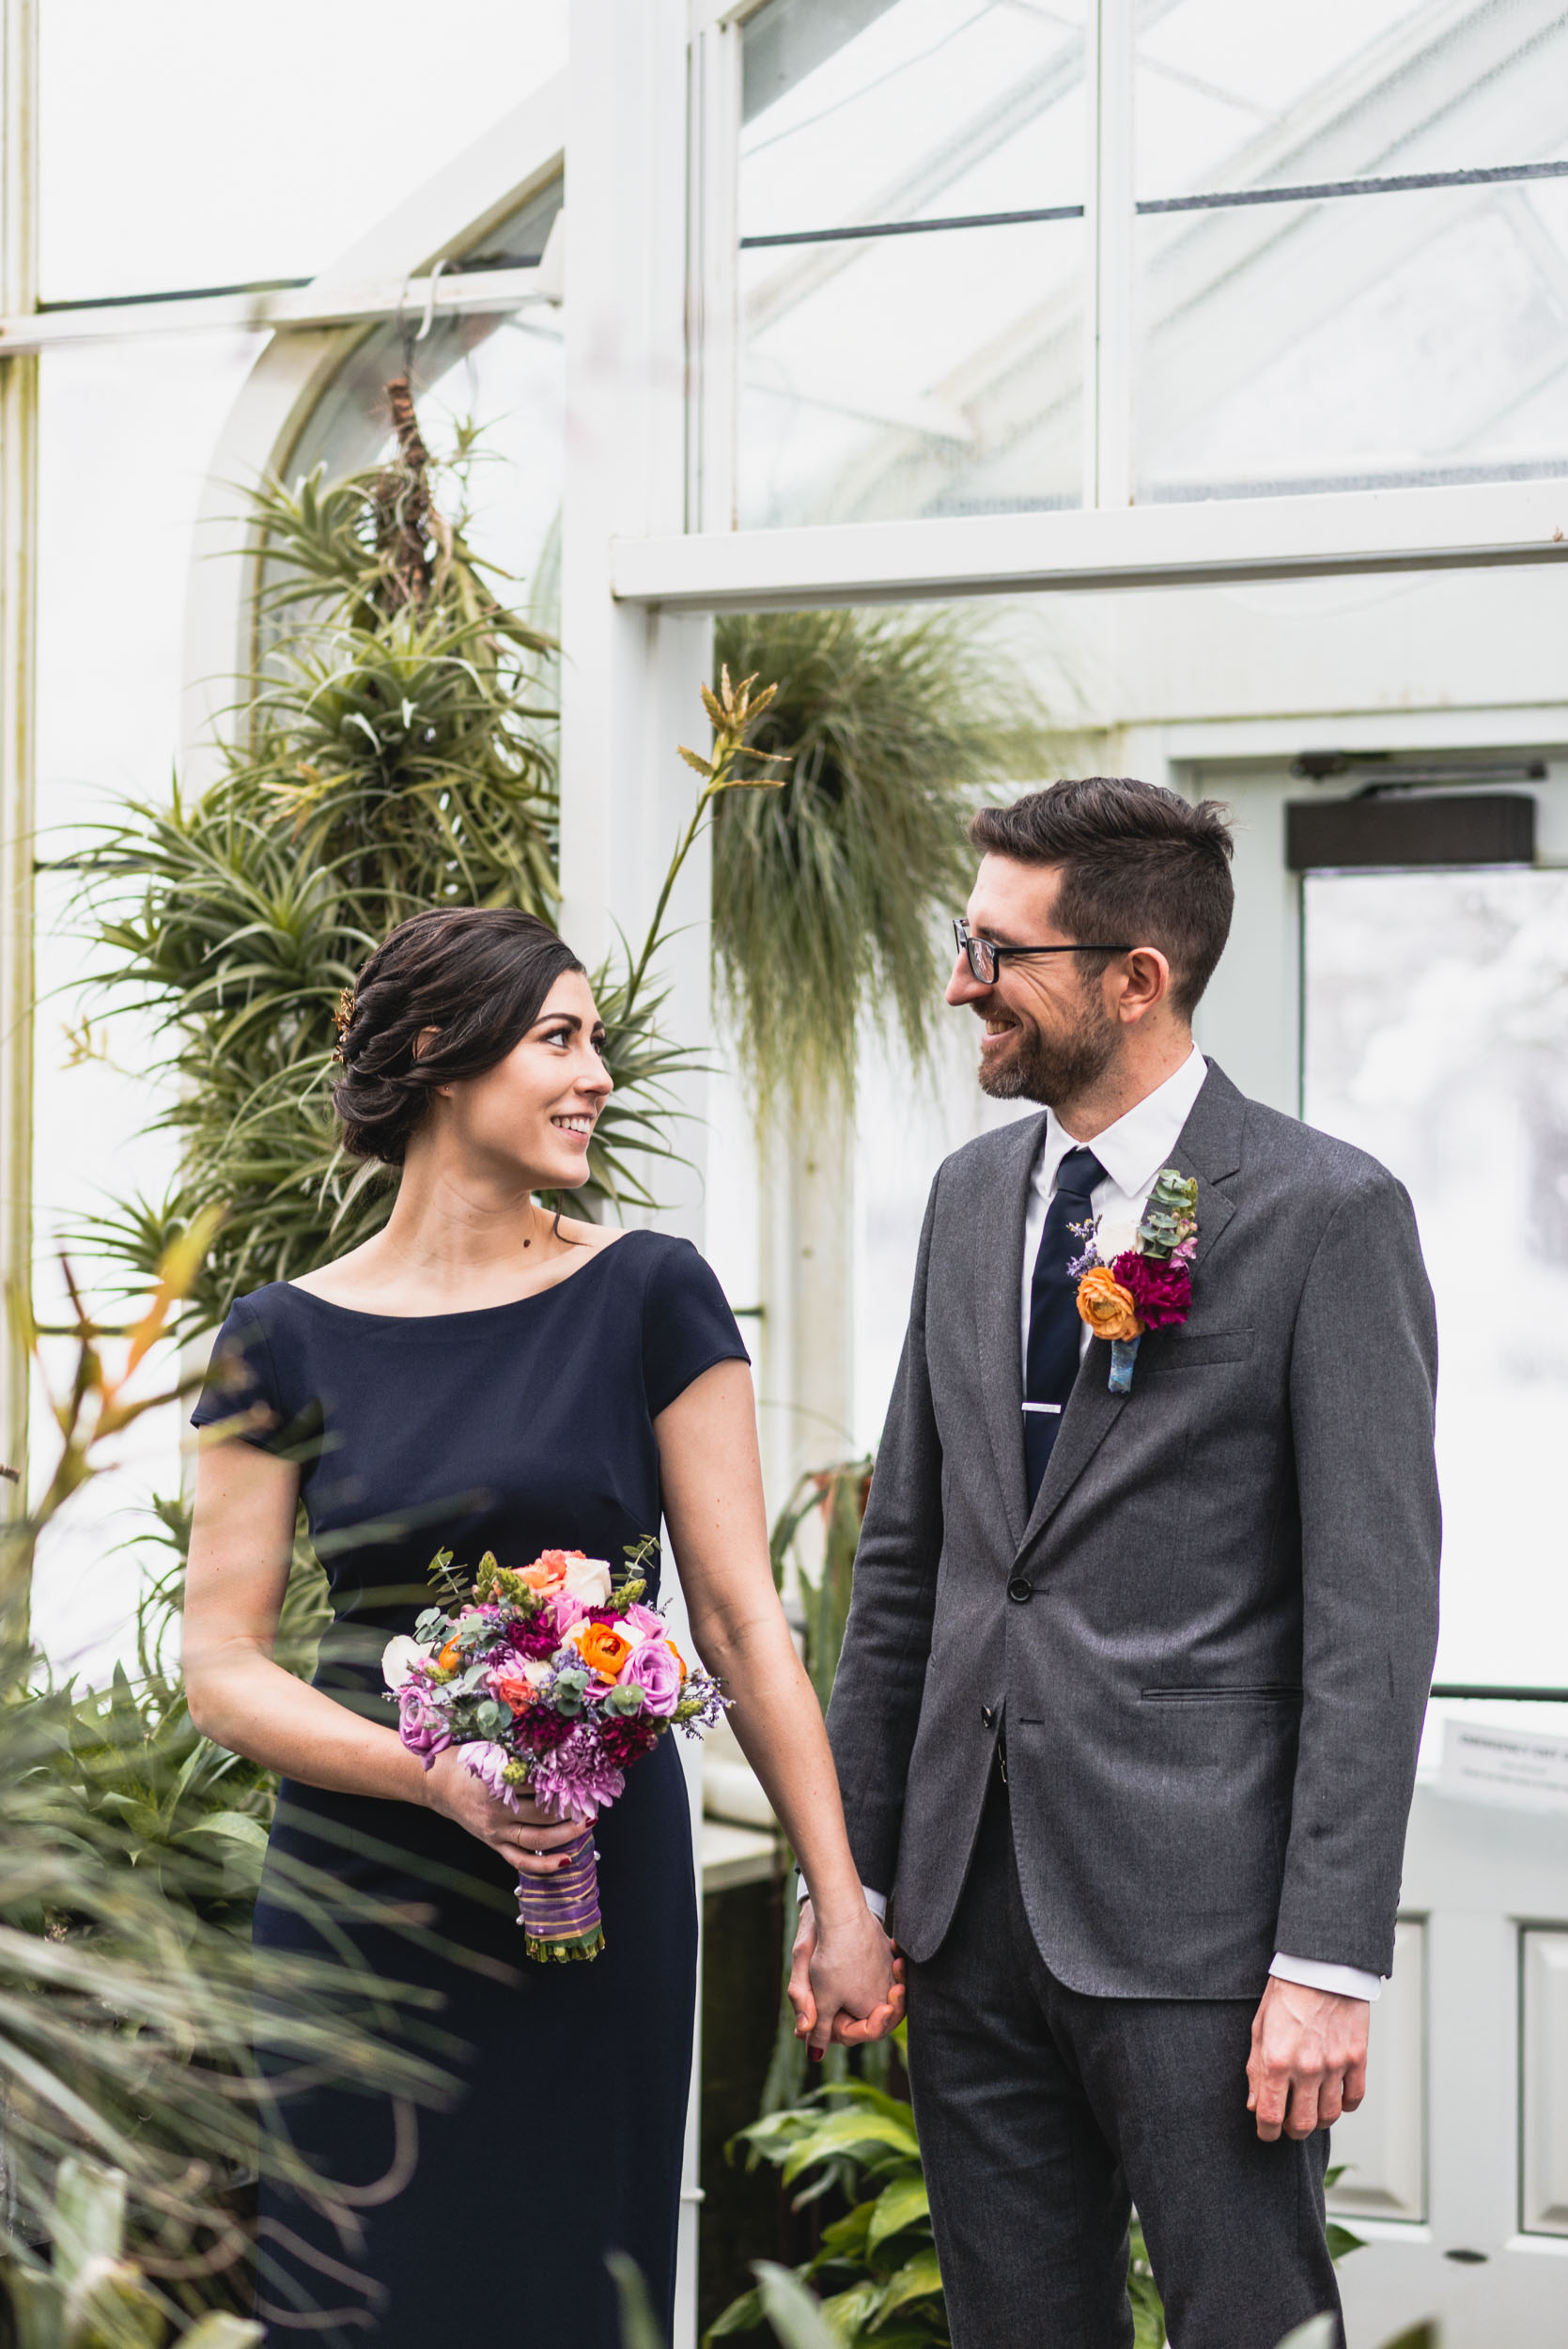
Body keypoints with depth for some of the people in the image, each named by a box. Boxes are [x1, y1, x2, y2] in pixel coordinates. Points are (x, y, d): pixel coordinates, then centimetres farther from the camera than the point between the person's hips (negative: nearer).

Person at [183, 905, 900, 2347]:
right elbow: (223, 1667, 0)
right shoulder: (286, 1341, 1)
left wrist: (844, 1902, -5)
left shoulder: (647, 1297, 0)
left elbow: (741, 1619, -1)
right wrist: (439, 1773, -17)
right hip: (363, 1900, 0)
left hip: (602, 1895, 0)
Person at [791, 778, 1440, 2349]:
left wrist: (1329, 1960, -16)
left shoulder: (1327, 1214, -9)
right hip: (970, 1905, 6)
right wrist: (847, 1867, 11)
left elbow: (1373, 1613, -12)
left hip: (1192, 1914, -6)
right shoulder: (972, 1197, 12)